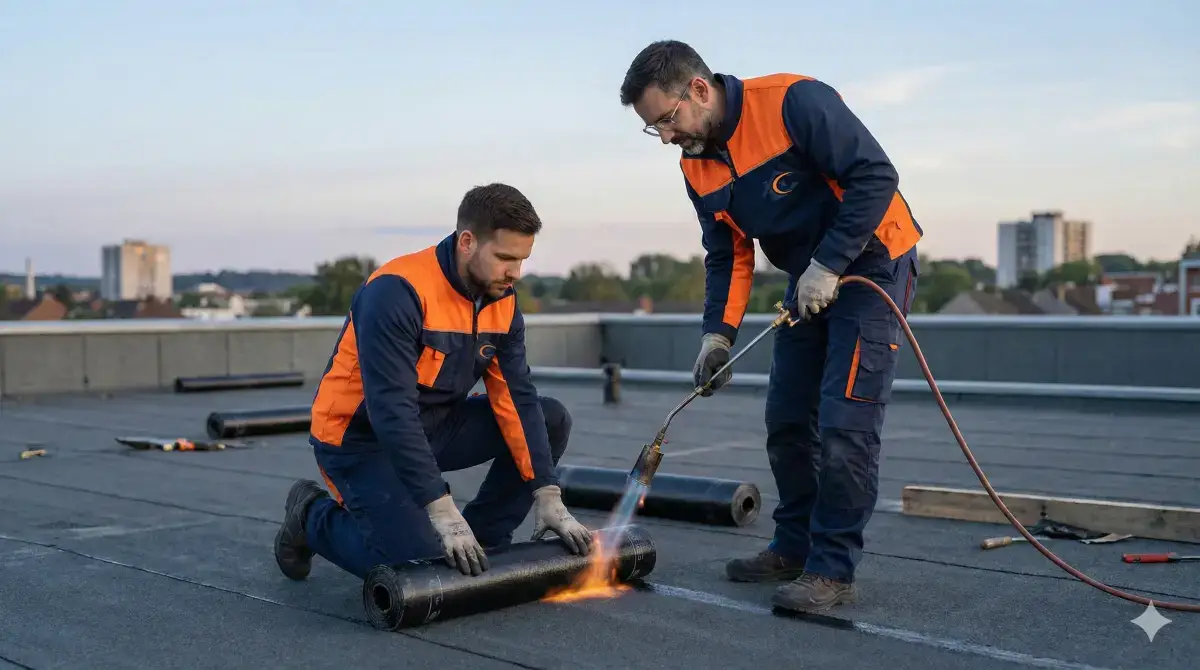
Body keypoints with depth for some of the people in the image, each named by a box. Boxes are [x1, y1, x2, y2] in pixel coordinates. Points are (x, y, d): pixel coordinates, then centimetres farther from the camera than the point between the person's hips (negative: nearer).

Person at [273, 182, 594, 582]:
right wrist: (442, 510, -35)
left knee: (552, 421, -4)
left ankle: (479, 541, 4)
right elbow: (392, 413, -33)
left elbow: (518, 399, -6)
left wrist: (548, 496, -14)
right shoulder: (396, 292, -28)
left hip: (434, 427, 7)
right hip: (361, 437, -7)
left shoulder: (502, 301, -5)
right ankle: (313, 517, 6)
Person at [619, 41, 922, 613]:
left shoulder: (794, 102, -23)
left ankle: (833, 570, -4)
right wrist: (718, 334, -6)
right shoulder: (697, 167, 0)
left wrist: (828, 265, -25)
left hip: (870, 264, -8)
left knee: (844, 422, -13)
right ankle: (793, 548, 23)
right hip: (809, 280, 8)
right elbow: (727, 256, 6)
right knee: (786, 421, 9)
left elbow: (875, 176, -25)